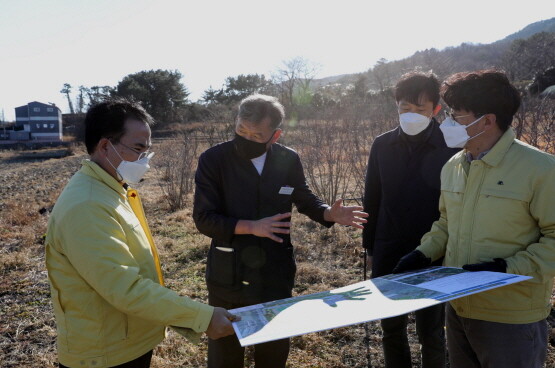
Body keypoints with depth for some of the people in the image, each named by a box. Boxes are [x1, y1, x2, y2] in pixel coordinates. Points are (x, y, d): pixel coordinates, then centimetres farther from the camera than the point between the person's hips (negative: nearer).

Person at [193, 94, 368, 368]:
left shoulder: (288, 160, -5)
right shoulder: (213, 159, -12)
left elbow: (305, 200, 9)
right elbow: (203, 218, -14)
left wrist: (330, 214, -11)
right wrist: (252, 227, -25)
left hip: (276, 272, 2)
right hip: (229, 274, -2)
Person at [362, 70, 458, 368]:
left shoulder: (452, 148, -9)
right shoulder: (383, 145, 0)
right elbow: (371, 200, 5)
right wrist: (370, 246, 7)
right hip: (388, 255, 3)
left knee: (430, 333, 12)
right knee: (391, 329, 16)